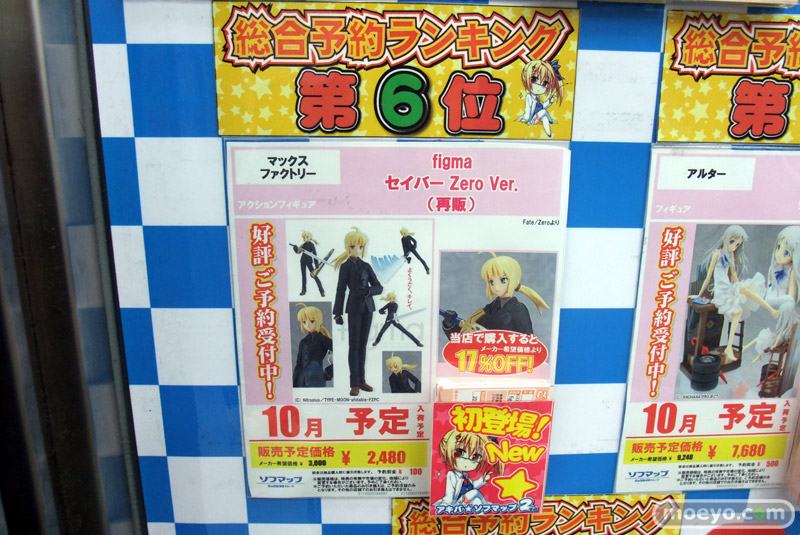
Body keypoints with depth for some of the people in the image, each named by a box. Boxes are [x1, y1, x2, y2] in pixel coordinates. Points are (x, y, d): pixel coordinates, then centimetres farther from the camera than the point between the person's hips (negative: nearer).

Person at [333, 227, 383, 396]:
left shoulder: (366, 266, 12)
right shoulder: (345, 266, 1)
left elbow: (379, 287, 6)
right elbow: (341, 290, -3)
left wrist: (368, 291, -16)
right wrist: (338, 313, -8)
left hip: (367, 307, 4)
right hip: (354, 308, -4)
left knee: (363, 344, 8)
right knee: (354, 345, -3)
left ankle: (361, 380, 14)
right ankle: (354, 383, 0)